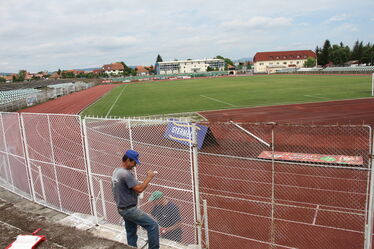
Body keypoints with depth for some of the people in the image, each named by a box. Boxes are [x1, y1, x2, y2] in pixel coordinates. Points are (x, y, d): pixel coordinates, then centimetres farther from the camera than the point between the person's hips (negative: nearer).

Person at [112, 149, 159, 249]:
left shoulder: (116, 171, 8)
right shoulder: (126, 174, -23)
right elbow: (139, 189, -25)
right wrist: (149, 177, -15)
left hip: (122, 209, 10)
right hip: (130, 210, -10)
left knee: (131, 233, 17)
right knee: (153, 225, -7)